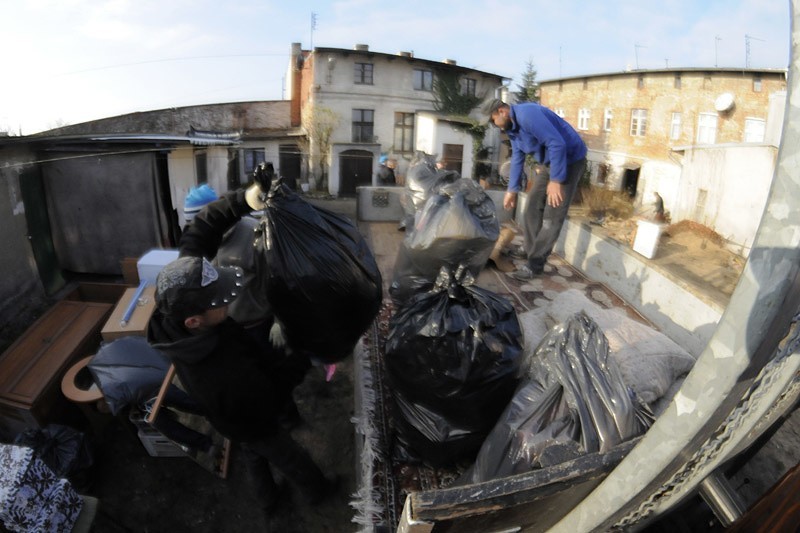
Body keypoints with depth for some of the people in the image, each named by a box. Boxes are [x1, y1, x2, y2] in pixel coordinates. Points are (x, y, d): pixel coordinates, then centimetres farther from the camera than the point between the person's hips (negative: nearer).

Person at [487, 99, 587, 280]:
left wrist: (556, 180, -28)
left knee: (552, 216, -9)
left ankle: (534, 264, -6)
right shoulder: (511, 127, 5)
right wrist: (512, 190, 12)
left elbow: (557, 144, -30)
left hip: (570, 159, -10)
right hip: (549, 163, 10)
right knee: (533, 208, 9)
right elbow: (517, 159, 13)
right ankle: (531, 253, 19)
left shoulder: (527, 114, -26)